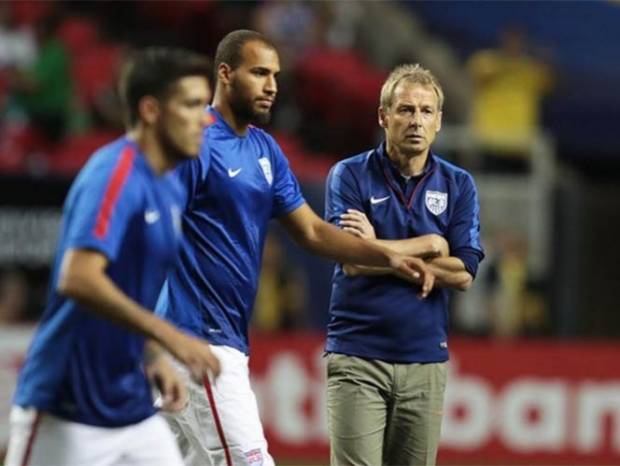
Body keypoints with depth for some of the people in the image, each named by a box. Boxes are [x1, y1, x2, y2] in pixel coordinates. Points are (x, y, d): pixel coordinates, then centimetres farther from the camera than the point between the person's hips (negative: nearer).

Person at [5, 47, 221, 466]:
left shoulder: (171, 189, 12)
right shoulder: (115, 175, -16)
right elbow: (79, 279, -29)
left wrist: (154, 360, 7)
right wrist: (170, 337, -29)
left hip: (133, 411, 9)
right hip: (65, 415, -8)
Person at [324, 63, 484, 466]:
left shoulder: (458, 185, 8)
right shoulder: (349, 176, 0)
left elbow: (462, 274, -4)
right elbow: (353, 261, -13)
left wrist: (381, 252, -8)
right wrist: (429, 244, -6)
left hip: (426, 360, 3)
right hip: (357, 358, -3)